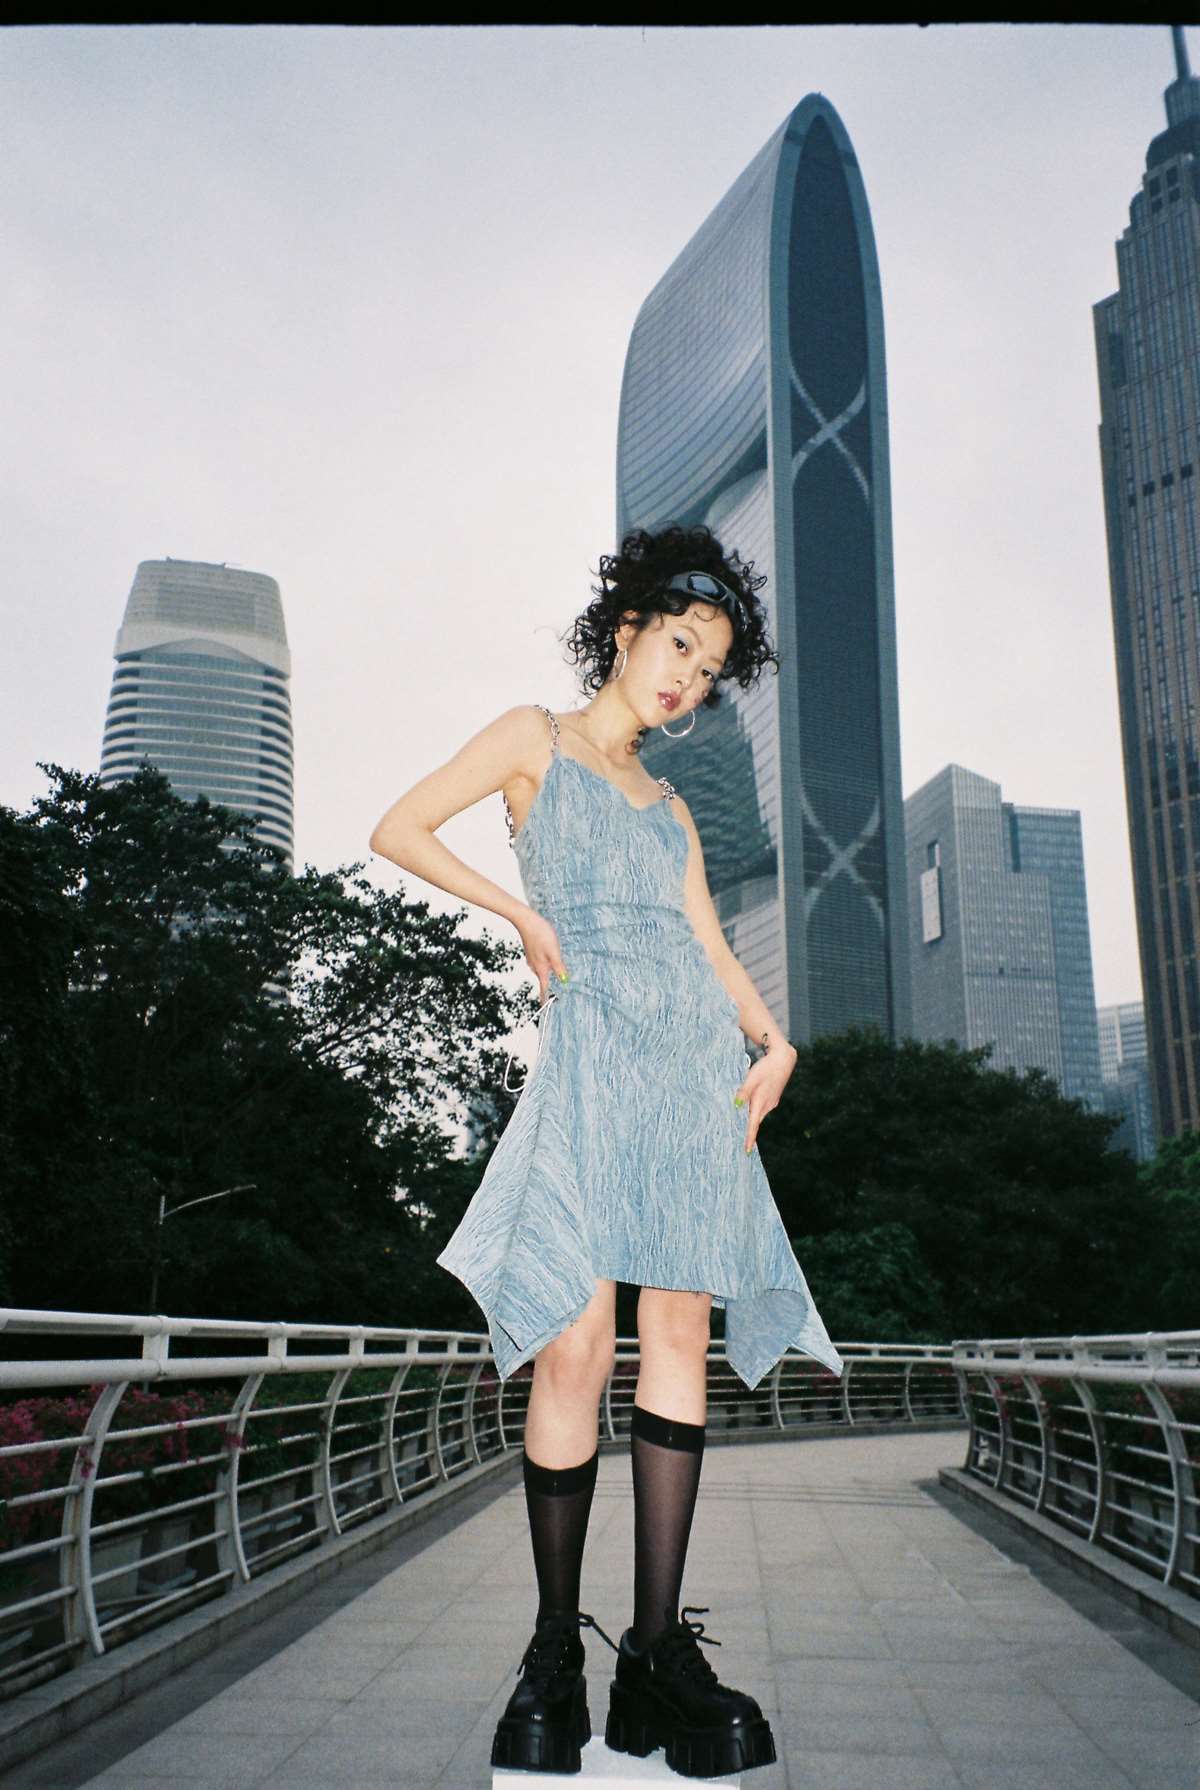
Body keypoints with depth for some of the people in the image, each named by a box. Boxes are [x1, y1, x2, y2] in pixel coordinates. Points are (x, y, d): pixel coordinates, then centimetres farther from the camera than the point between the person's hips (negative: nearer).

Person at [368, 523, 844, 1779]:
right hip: (597, 1044, -5)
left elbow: (710, 942, 16)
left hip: (700, 1054, 5)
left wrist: (773, 1039, 0)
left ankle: (660, 1645, 2)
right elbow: (398, 831, 3)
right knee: (575, 1339, -11)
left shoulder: (669, 803, 25)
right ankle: (555, 1648, 3)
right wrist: (519, 913, -3)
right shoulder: (535, 737, 12)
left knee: (680, 1327, -3)